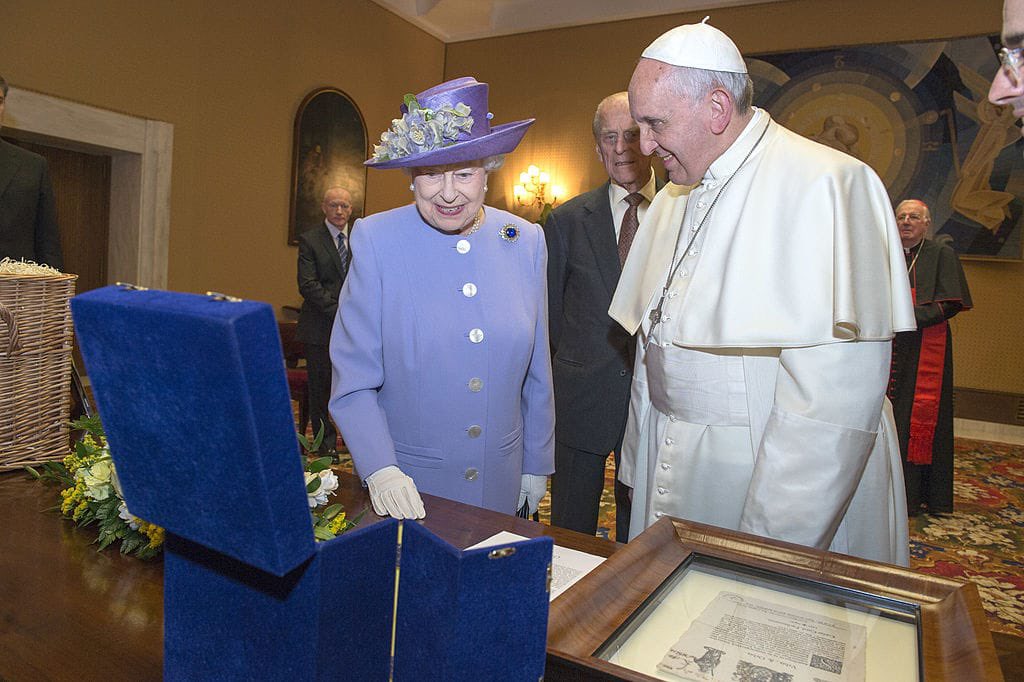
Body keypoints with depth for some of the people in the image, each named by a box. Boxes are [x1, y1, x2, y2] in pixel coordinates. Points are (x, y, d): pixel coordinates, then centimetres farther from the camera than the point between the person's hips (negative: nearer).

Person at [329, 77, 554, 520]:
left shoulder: (526, 242, -3)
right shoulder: (376, 241, -11)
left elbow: (537, 375, 4)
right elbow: (353, 382, -10)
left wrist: (536, 467, 8)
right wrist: (380, 471, -22)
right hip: (405, 489, -2)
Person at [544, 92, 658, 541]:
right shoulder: (567, 221, 1)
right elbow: (549, 310, 6)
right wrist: (575, 368, 4)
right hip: (582, 398, 0)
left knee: (639, 533, 16)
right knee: (571, 531, 12)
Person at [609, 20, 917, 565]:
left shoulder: (826, 184, -16)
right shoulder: (673, 199, 10)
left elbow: (834, 400, -23)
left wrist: (773, 545, -22)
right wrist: (640, 472, 10)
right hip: (674, 482, 7)